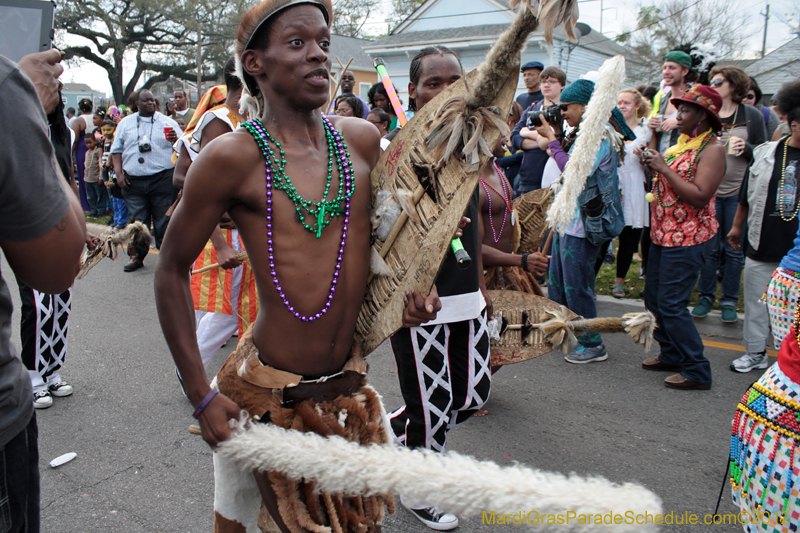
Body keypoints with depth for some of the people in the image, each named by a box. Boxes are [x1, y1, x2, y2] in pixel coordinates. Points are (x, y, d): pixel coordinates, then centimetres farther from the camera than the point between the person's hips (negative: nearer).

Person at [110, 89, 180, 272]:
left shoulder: (168, 122, 9)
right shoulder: (125, 123, 14)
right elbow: (116, 150, 14)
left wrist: (176, 140, -16)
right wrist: (119, 173, 2)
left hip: (163, 180, -2)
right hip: (134, 181, 2)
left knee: (164, 220, 0)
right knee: (137, 220, 7)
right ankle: (137, 256, 17)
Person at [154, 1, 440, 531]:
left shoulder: (361, 139, -1)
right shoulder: (232, 157, -15)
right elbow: (172, 272, -7)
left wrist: (410, 289, -1)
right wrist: (201, 396, -9)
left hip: (349, 383, 5)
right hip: (266, 394, -4)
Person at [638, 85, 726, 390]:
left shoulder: (712, 149, -14)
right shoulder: (683, 143, 14)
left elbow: (699, 196, -24)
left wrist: (664, 168, -22)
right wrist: (653, 166, 1)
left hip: (688, 239, -9)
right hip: (663, 233, 9)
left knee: (671, 305, -8)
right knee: (654, 299, 14)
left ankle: (697, 372, 4)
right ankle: (671, 355, 30)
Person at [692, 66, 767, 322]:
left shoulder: (752, 116, 2)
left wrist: (747, 148, -14)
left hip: (738, 193, -1)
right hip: (709, 191, 1)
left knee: (734, 249, 6)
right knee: (709, 247, 5)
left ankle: (729, 301, 17)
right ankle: (706, 296, 19)